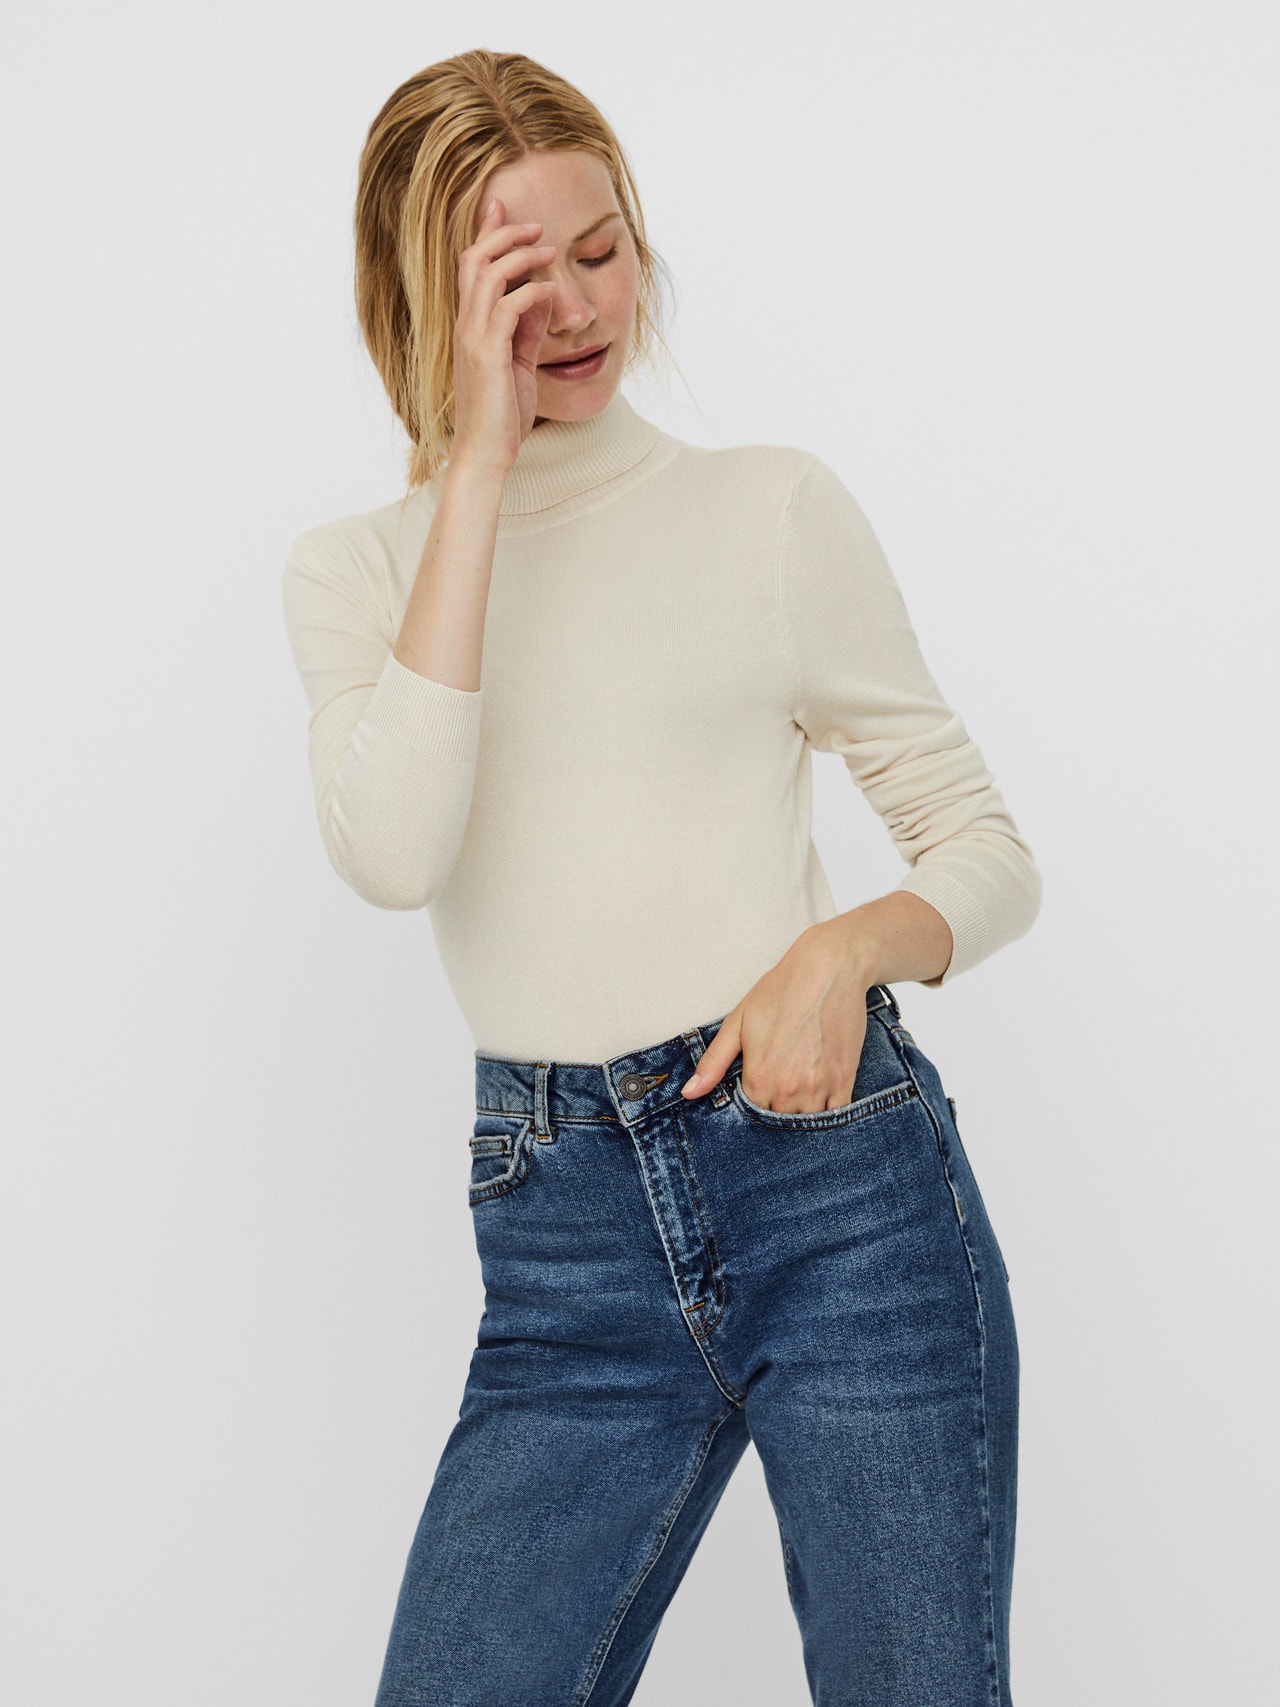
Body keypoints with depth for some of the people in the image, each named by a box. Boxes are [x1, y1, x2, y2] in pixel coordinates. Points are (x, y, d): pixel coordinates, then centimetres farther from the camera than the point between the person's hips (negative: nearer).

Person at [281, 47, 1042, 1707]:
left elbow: (992, 852, 8)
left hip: (841, 1178, -1)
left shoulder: (774, 509, 5)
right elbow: (394, 852, -13)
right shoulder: (353, 570, 9)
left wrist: (850, 946, -14)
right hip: (566, 1248, 1)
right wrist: (480, 466, -11)